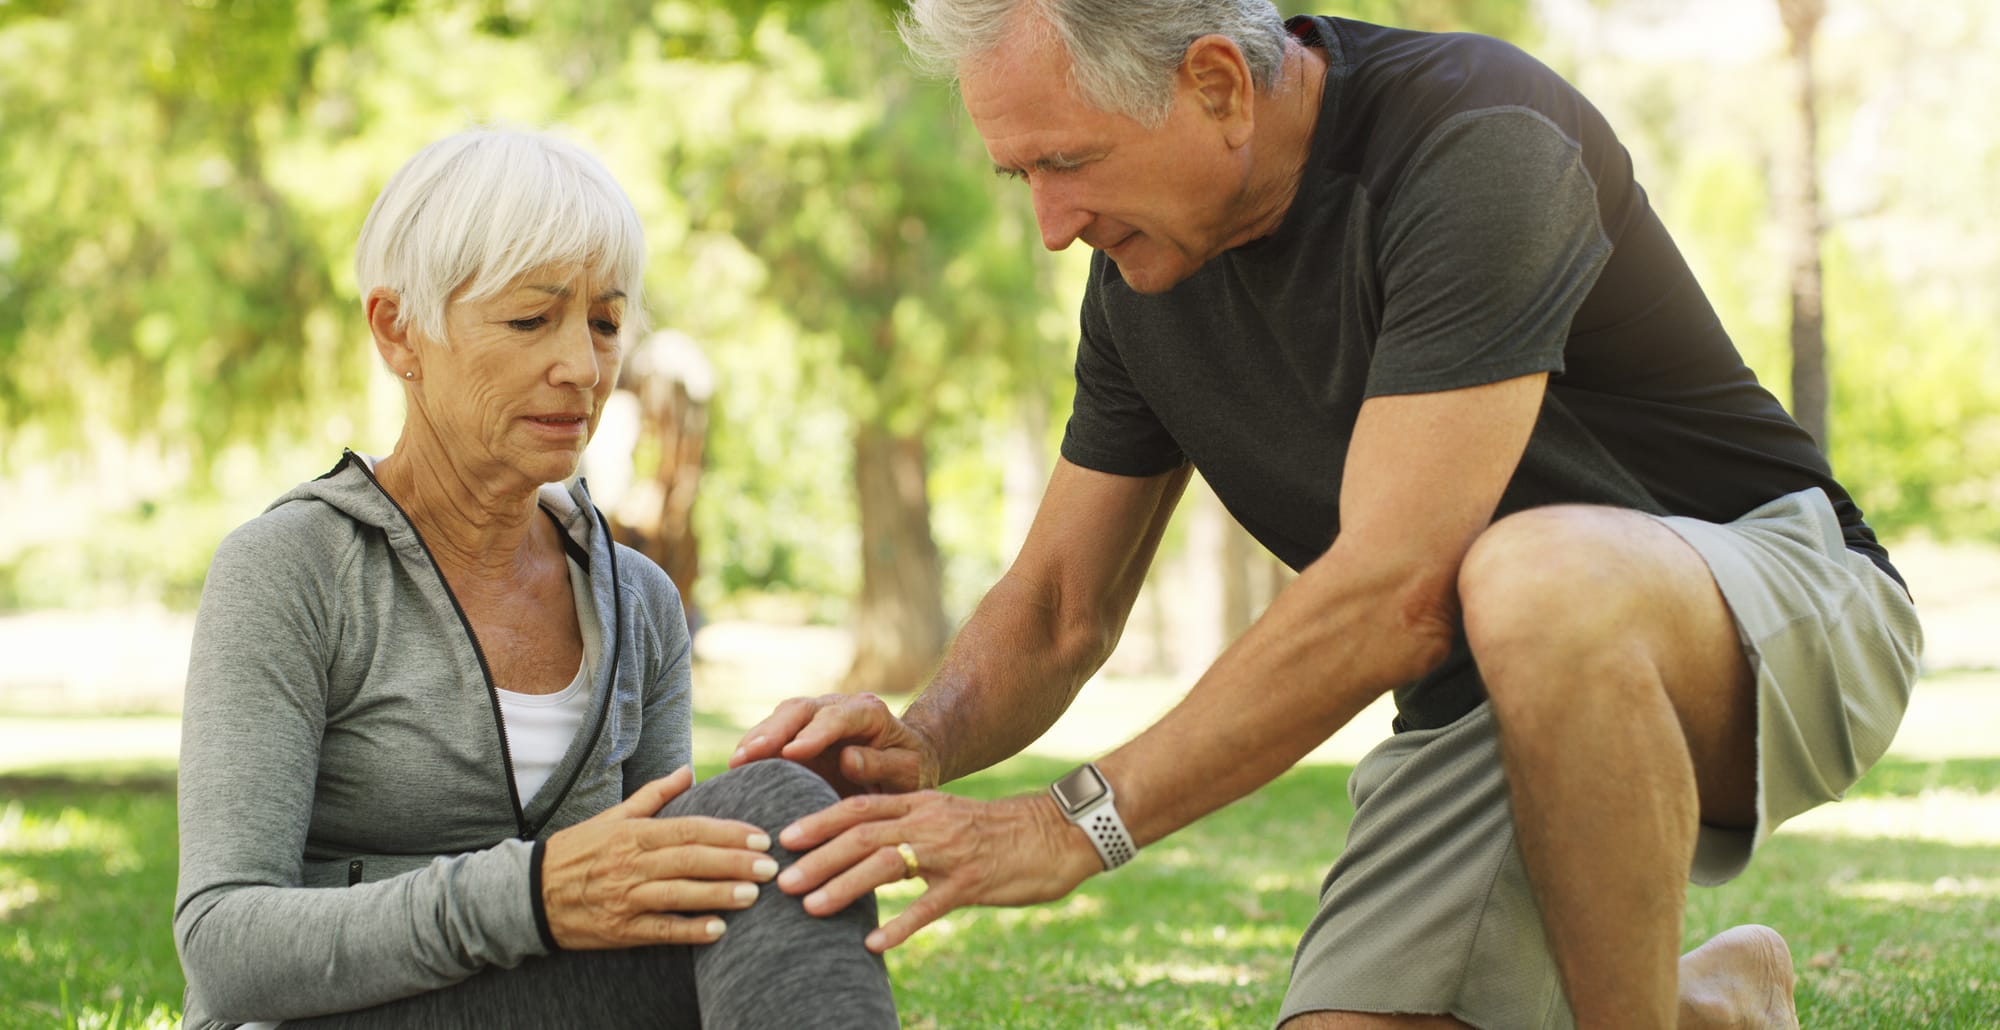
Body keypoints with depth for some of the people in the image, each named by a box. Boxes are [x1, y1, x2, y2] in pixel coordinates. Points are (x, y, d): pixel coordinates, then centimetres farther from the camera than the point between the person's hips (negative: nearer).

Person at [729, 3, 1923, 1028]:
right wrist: (922, 743, -17)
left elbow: (1396, 597, -33)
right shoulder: (1146, 266, -1)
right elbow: (1059, 609, 6)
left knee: (1536, 583, -41)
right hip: (1477, 705, 7)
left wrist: (1078, 821, -31)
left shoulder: (1479, 147, -27)